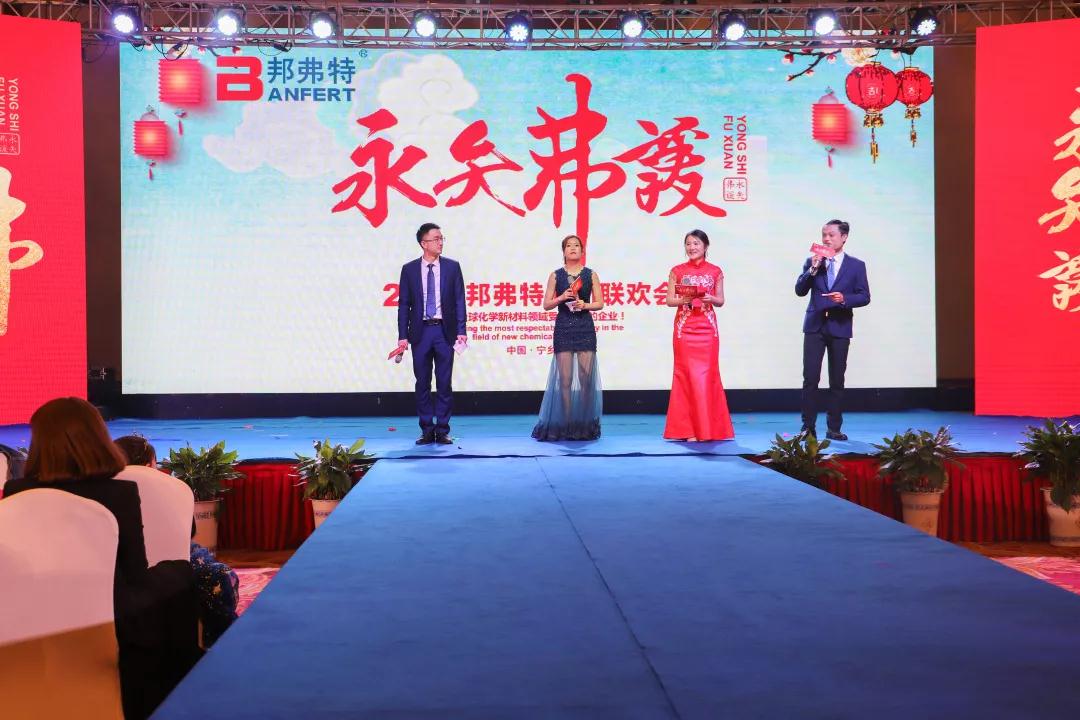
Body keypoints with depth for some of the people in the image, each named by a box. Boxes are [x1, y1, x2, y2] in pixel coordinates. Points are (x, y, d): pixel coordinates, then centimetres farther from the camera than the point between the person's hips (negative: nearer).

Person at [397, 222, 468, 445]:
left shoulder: (452, 267, 3)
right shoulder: (409, 269, 3)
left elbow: (459, 301, 2)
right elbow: (403, 304, 3)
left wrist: (461, 331, -7)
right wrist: (402, 336, -2)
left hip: (445, 330, 0)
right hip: (420, 331, 1)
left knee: (444, 383, 2)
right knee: (422, 383, 5)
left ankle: (442, 430, 10)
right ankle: (427, 430, 14)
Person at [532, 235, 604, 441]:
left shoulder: (591, 275, 8)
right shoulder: (556, 275, 8)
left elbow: (600, 303, 8)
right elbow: (546, 304, 6)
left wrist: (585, 305, -11)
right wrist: (562, 297, -11)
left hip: (585, 328, 0)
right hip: (563, 329, 0)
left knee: (586, 377, -4)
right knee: (565, 378, -3)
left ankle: (586, 425, 5)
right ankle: (566, 425, 3)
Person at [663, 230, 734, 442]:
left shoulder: (715, 271, 7)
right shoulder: (677, 271, 5)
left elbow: (720, 301, 8)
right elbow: (670, 300, 4)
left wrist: (709, 298, -12)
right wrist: (685, 299, -15)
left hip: (707, 328, 1)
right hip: (684, 328, 0)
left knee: (707, 374, -1)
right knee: (687, 375, -2)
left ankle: (709, 428, 7)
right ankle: (688, 429, 2)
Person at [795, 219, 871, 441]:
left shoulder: (856, 265, 4)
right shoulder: (812, 261, 7)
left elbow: (864, 297, 1)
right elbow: (800, 290, 0)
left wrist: (844, 299, -17)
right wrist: (813, 269, -13)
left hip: (840, 327, 0)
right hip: (815, 325, 0)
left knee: (837, 381, 5)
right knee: (810, 378, -6)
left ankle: (834, 428, 12)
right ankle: (808, 427, 1)